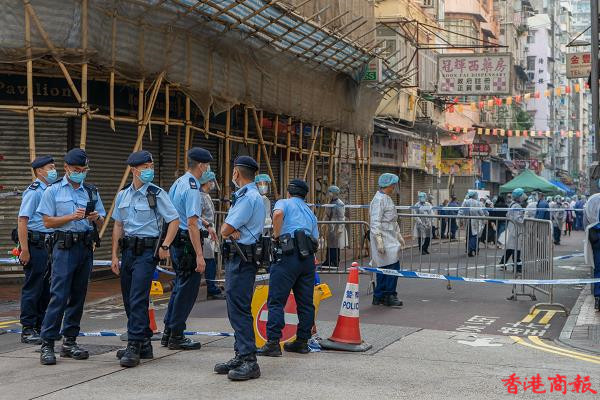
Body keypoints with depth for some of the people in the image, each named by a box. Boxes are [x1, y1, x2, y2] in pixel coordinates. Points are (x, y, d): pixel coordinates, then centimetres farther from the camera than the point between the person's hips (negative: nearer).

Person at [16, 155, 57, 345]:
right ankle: (27, 330, 2)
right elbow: (22, 220, -15)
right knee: (32, 287, -3)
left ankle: (41, 326, 22)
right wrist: (24, 250, -19)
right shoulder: (33, 192, -10)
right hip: (35, 244, -8)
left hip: (49, 244, 8)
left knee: (46, 288, 12)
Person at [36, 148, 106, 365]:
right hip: (64, 247, -4)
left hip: (86, 247, 5)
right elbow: (48, 222, -2)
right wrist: (72, 217, -14)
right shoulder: (53, 191, 3)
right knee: (59, 296, -11)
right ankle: (47, 343, -8)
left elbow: (100, 223, 15)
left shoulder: (91, 191, 14)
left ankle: (70, 341, 16)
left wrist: (96, 218, -9)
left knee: (78, 296, 8)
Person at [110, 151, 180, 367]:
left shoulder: (157, 194, -5)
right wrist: (115, 256, 10)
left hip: (147, 251, -6)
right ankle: (144, 344, 23)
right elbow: (118, 226, 14)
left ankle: (134, 347, -11)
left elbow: (174, 220, -4)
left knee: (138, 299, -13)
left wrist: (165, 246, -10)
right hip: (128, 250, 6)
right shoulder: (123, 195, 10)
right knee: (129, 299, 11)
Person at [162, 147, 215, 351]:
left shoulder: (178, 182, 12)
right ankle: (176, 337, 5)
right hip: (187, 242, -10)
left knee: (180, 286, 18)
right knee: (187, 289, -1)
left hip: (176, 241, 10)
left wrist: (206, 225, 29)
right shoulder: (191, 188, -19)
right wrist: (199, 255, -24)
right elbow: (192, 223, -24)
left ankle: (168, 333, 25)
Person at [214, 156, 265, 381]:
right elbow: (226, 231, 11)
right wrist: (234, 232, -11)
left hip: (241, 260, -11)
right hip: (238, 258, 11)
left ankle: (249, 361, -12)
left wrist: (229, 231, 5)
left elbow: (225, 230, -17)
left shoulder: (247, 197, -15)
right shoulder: (251, 195, 20)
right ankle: (241, 356, 20)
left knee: (239, 309, -12)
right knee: (236, 309, 14)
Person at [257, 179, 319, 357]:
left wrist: (276, 235, -5)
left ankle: (273, 343, -10)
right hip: (308, 258, 6)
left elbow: (278, 214, -15)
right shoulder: (310, 213, 28)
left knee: (276, 301, -5)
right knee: (305, 302, 11)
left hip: (288, 256, -6)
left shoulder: (284, 203, 10)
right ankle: (302, 341, 16)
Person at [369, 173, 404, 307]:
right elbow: (375, 223, -19)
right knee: (392, 267, -11)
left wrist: (399, 236, 30)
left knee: (383, 268, 9)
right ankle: (389, 296, -5)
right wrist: (379, 241, -24)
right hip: (384, 238, -10)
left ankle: (379, 297, 13)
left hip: (391, 238, 10)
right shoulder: (379, 199, -13)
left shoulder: (388, 199, 19)